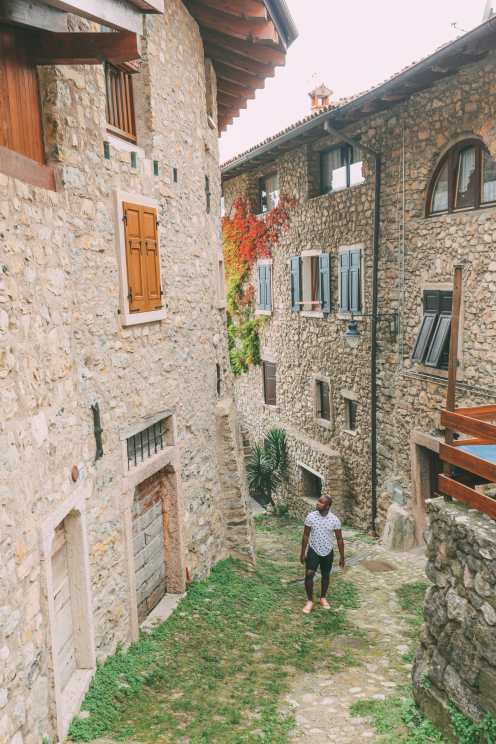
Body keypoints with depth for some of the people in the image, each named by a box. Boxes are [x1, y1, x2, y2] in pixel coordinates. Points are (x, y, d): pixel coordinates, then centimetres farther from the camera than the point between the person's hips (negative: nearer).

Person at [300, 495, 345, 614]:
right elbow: (306, 536, -3)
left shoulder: (334, 520, -13)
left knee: (325, 576, 14)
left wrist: (342, 557, 0)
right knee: (309, 575, -9)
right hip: (313, 551, -1)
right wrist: (303, 553, -2)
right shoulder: (311, 516, -13)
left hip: (328, 552, 1)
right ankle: (309, 601, 9)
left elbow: (339, 539, -3)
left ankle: (323, 598, 36)